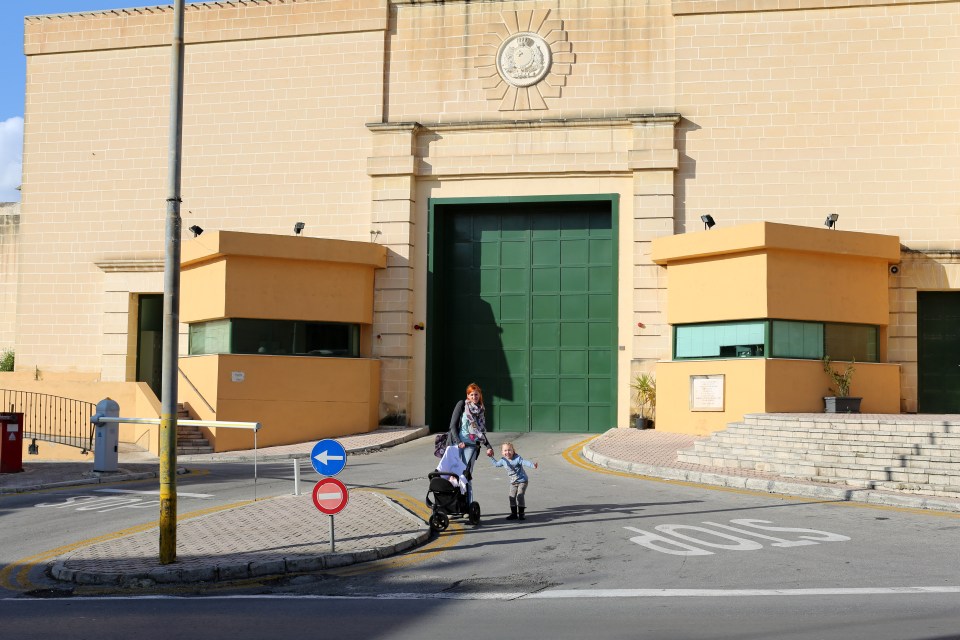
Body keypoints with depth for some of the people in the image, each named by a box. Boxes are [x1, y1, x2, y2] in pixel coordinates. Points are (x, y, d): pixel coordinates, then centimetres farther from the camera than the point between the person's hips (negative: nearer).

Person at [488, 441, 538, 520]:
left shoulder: (517, 458, -19)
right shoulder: (503, 460, -2)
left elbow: (525, 462, -32)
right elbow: (496, 464, 19)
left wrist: (533, 465, -49)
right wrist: (491, 457, 13)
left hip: (522, 481, -6)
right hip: (513, 482, 6)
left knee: (520, 496, -12)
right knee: (512, 497, 0)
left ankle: (521, 513, -2)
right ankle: (514, 513, 11)